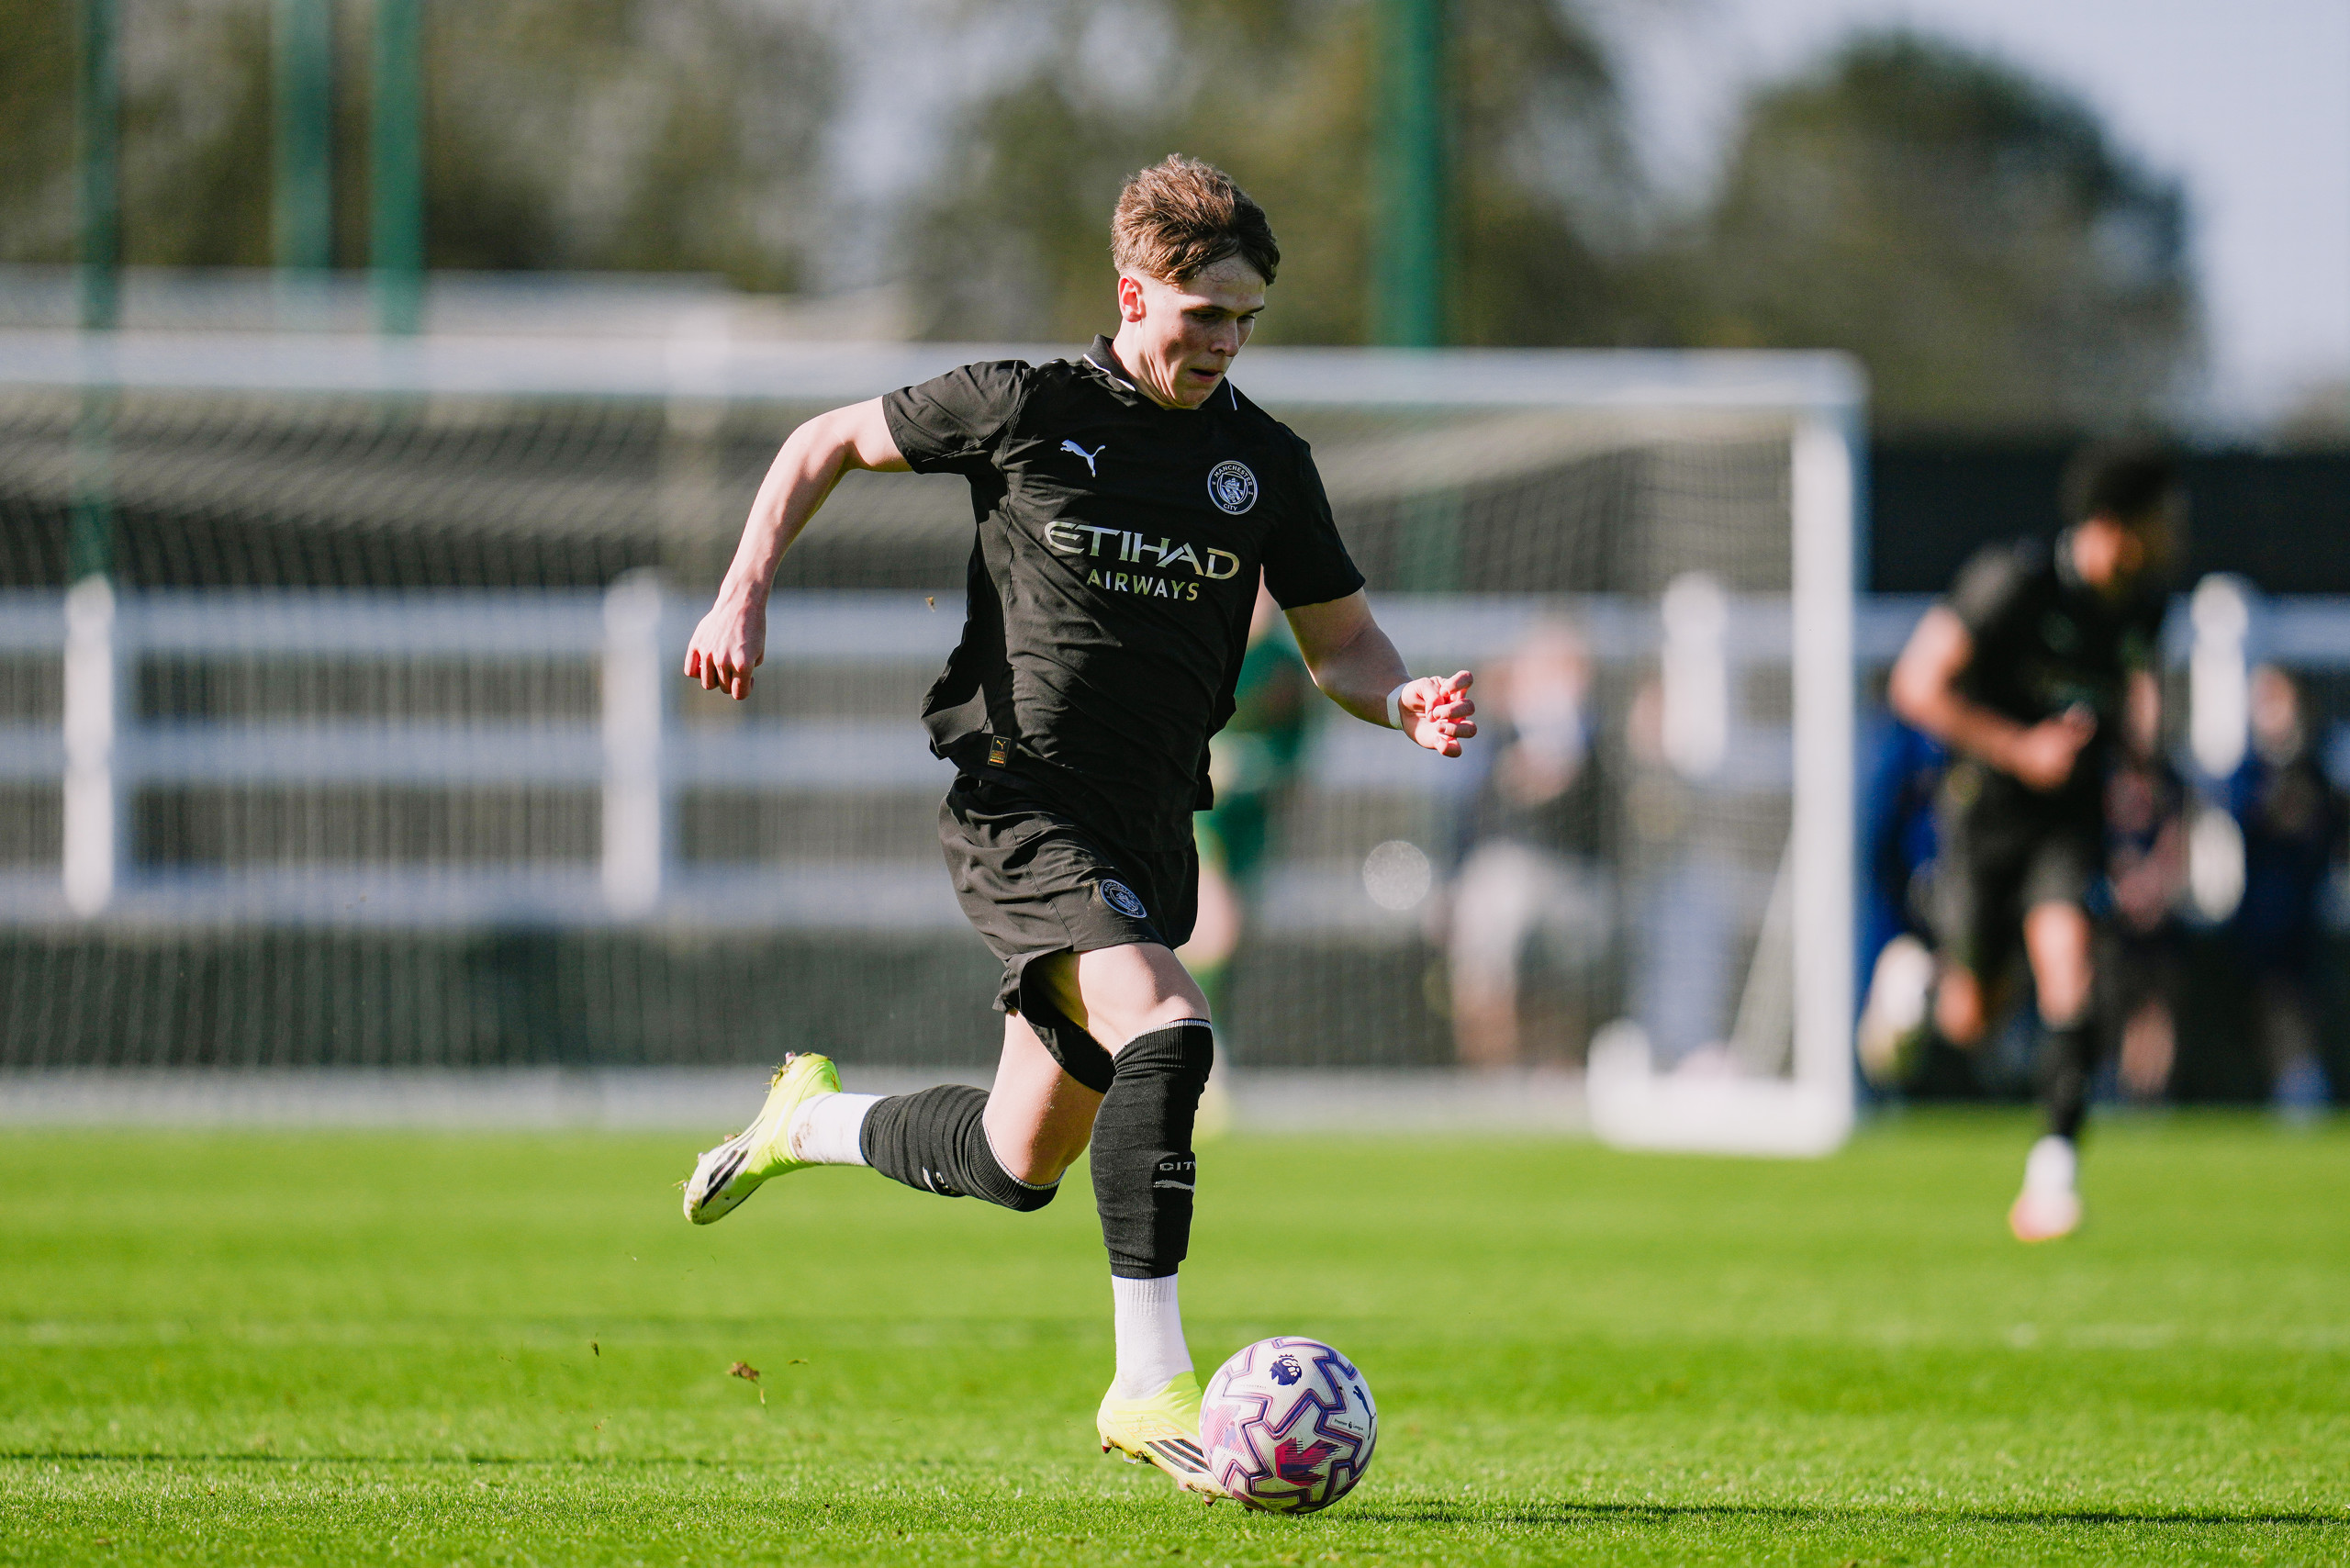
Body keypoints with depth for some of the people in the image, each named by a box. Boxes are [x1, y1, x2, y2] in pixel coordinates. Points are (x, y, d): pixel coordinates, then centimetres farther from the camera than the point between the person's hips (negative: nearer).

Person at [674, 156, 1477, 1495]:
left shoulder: (1265, 462, 8)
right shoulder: (1030, 411, -3)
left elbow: (1342, 643, 15)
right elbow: (828, 443, 10)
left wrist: (1407, 706, -8)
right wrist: (746, 593, -2)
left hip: (1148, 827, 6)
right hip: (1023, 796, -6)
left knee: (1019, 1164, 11)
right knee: (1165, 1031, -29)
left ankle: (813, 1119, 41)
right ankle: (1151, 1383, -28)